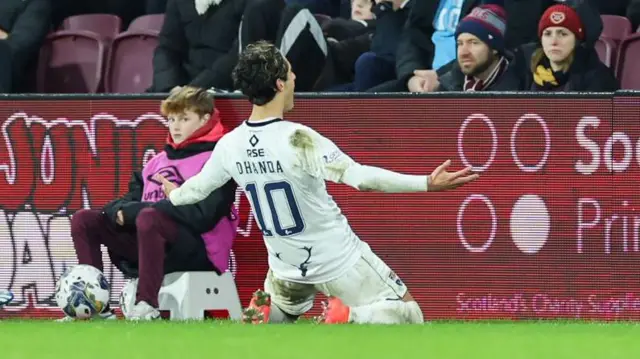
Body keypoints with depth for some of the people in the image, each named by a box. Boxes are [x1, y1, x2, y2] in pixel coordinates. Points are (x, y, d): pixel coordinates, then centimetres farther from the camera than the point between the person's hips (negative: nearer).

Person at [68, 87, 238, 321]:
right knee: (84, 220, 2)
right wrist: (122, 210, -11)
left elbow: (202, 215, -19)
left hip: (197, 251, -8)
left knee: (148, 218, -37)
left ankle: (147, 307, -37)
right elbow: (133, 197, 17)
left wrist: (136, 211, -16)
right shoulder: (160, 161, 18)